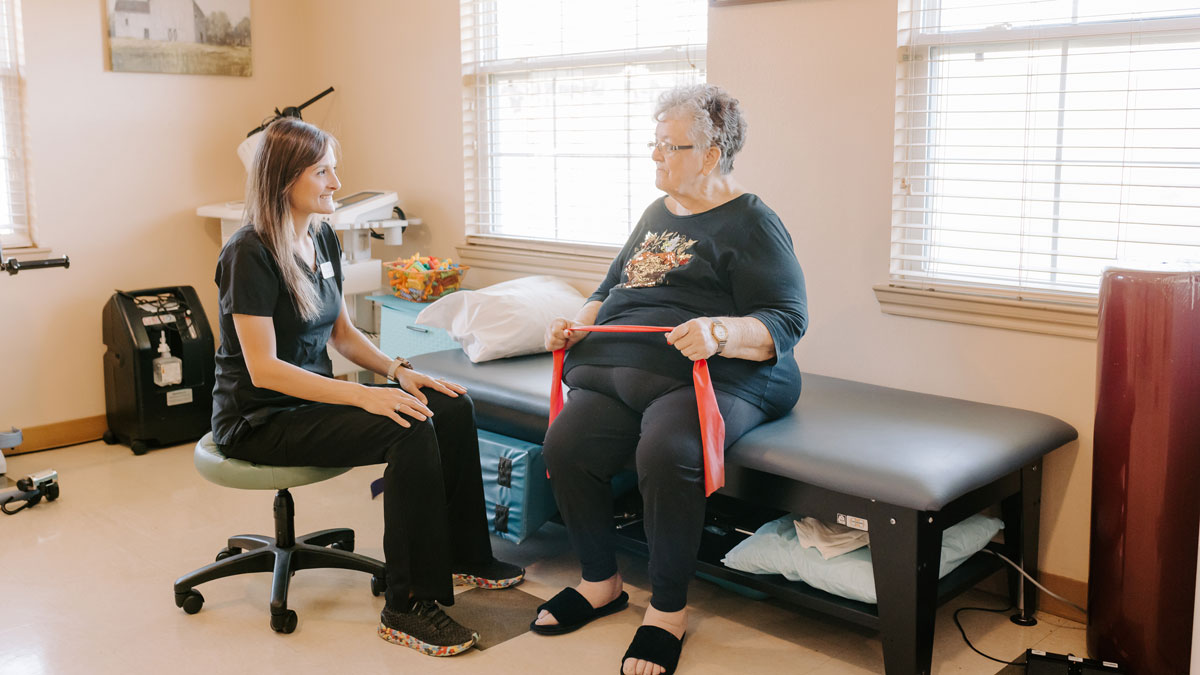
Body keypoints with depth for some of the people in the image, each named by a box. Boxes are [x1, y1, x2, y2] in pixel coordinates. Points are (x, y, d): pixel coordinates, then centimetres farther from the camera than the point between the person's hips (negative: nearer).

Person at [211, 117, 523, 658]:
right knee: (410, 430, -28)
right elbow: (264, 369, -23)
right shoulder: (250, 255, -18)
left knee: (452, 407, -7)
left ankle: (462, 556, 8)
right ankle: (407, 607, -20)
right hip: (259, 420, -8)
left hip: (314, 397, 8)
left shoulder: (323, 239, 8)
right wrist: (364, 395, -29)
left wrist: (398, 370, -2)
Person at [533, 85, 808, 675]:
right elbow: (612, 288, 34)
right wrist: (578, 324, 15)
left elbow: (787, 322, -9)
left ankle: (668, 610, -12)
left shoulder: (751, 224, 0)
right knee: (565, 445, -20)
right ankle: (600, 583, 2)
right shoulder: (658, 213, 24)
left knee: (666, 454, -35)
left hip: (709, 377, -6)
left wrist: (718, 331, -26)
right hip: (617, 369, 7)